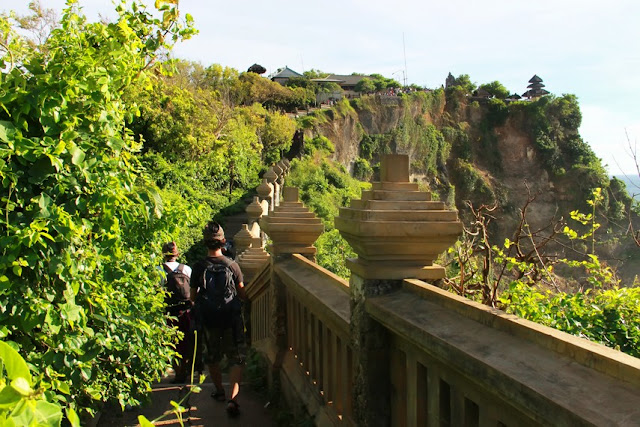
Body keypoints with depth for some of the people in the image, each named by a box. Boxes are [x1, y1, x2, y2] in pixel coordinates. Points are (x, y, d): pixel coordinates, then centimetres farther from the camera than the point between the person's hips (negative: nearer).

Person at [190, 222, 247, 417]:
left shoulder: (199, 267, -7)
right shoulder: (232, 265, -8)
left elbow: (193, 297, 0)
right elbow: (243, 294, 0)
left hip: (208, 319, 1)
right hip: (231, 318, -1)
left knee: (212, 358, 20)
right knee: (236, 359, 4)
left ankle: (219, 392, 36)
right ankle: (233, 399, -11)